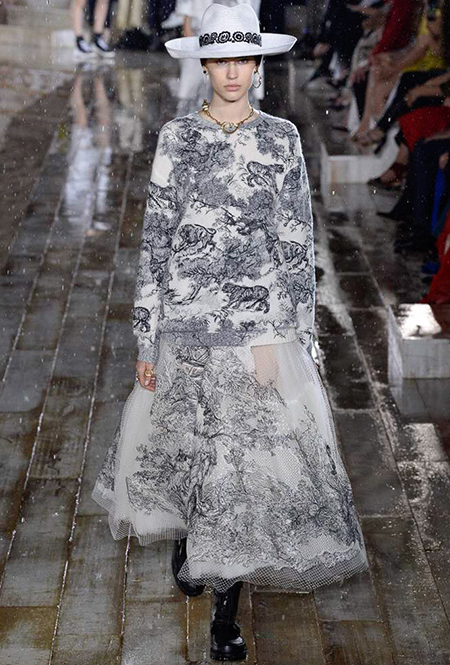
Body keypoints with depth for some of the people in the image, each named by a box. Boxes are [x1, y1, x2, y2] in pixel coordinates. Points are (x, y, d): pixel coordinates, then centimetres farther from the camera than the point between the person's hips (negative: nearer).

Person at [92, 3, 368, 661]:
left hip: (258, 324, -1)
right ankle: (183, 536, 46)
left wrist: (284, 340, -6)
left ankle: (226, 606, 13)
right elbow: (155, 238, 2)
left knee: (248, 456, 1)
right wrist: (147, 337, 0)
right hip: (186, 322, 1)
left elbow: (296, 244, 0)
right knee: (183, 439, 15)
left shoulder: (282, 139, 0)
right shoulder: (176, 137, 1)